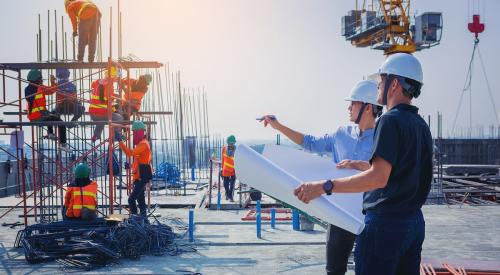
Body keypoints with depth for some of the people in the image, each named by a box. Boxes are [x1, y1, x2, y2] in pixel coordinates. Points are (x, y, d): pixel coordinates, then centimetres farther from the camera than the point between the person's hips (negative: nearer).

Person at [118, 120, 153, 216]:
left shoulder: (143, 144, -16)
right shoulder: (141, 143, 18)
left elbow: (130, 153, -29)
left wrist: (120, 141, -30)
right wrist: (131, 165, 9)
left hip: (142, 177, -11)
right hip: (140, 176, 11)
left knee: (131, 199, -17)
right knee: (140, 198, 18)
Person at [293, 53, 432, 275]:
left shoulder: (391, 120, -16)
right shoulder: (421, 125, 12)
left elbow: (379, 178, -26)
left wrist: (325, 186, -27)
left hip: (385, 223, -9)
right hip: (414, 222, 9)